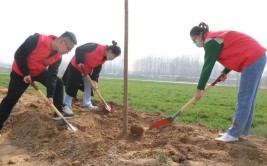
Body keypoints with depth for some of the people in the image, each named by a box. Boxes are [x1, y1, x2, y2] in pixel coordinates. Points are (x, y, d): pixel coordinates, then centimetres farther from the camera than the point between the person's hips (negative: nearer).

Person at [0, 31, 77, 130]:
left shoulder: (58, 57, -15)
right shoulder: (36, 39, -34)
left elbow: (52, 75, -14)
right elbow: (19, 55, -25)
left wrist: (50, 95, -21)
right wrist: (26, 73, -24)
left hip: (39, 72, 5)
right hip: (20, 72, -5)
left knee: (58, 83, -1)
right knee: (11, 99, -2)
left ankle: (59, 112, 9)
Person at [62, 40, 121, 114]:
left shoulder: (105, 57, -6)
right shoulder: (95, 47, -32)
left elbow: (97, 68, -1)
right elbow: (79, 49, -28)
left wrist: (94, 79, -8)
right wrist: (80, 62, -31)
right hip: (76, 66, -8)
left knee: (88, 86, 9)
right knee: (72, 87, -4)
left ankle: (87, 105, 19)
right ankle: (66, 106, 6)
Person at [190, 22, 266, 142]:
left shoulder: (210, 41, -12)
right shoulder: (216, 38, 17)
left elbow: (207, 66, -14)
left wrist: (199, 88, -10)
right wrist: (225, 72, 11)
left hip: (252, 60, -10)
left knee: (243, 99, -8)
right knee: (248, 98, 11)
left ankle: (233, 134, -3)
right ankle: (242, 130, 18)